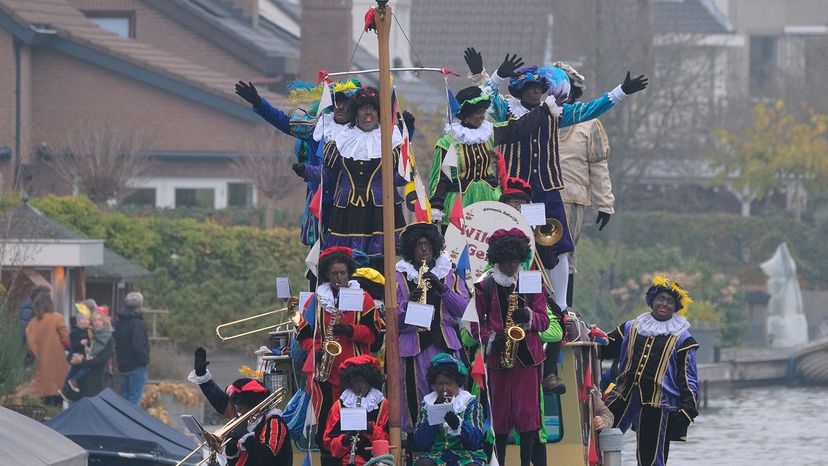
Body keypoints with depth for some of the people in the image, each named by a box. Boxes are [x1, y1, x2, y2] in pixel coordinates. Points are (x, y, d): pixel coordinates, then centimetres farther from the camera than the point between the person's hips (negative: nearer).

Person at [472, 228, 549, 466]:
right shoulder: (485, 286, 4)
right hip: (498, 357, 0)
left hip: (527, 355, 0)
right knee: (499, 412, 1)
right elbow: (477, 323, 6)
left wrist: (529, 317, -16)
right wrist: (491, 339, -12)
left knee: (527, 411, -3)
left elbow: (543, 320, 5)